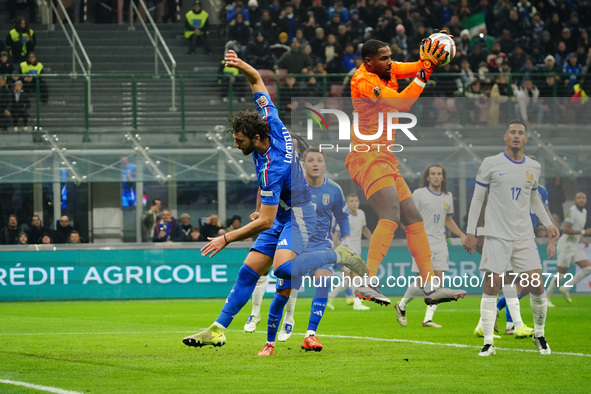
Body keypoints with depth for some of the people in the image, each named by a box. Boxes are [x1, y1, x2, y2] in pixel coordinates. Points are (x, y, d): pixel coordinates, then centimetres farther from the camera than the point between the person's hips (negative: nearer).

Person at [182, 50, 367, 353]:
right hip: (280, 216, 9)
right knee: (249, 270, 1)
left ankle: (338, 256, -15)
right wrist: (241, 65, -16)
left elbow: (265, 221, -29)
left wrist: (227, 239, -26)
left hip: (297, 215, -9)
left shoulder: (271, 168, -31)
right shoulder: (271, 123, -9)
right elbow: (257, 80, 4)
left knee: (283, 269, -33)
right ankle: (218, 329, 0)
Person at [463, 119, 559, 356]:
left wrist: (548, 224, 13)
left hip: (525, 238, 3)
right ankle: (488, 342, -3)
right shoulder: (491, 164, -1)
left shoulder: (534, 167, 11)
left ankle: (539, 334, 17)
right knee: (491, 287, -8)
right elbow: (477, 198, 3)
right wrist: (470, 232, -1)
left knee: (536, 286, -3)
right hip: (497, 236, -3)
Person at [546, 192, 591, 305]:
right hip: (566, 245, -9)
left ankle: (566, 288, 5)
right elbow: (566, 229, -25)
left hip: (575, 246, 9)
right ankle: (546, 297, 8)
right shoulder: (572, 211, -16)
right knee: (562, 274, -5)